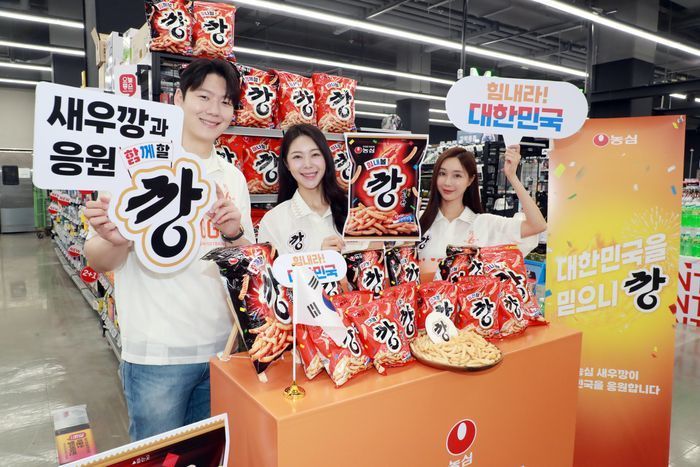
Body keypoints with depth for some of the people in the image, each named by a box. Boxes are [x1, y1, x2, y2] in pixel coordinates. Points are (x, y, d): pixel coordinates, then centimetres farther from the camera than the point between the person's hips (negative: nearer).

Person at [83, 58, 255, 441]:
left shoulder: (233, 177, 6)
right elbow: (98, 260, -7)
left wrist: (234, 234, -13)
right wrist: (117, 241, -30)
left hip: (222, 345, 5)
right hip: (158, 352, -4)